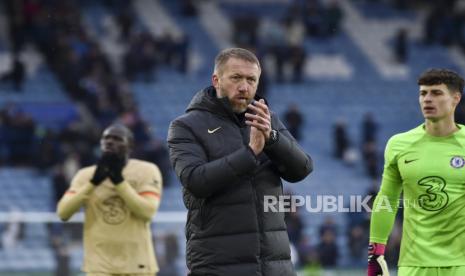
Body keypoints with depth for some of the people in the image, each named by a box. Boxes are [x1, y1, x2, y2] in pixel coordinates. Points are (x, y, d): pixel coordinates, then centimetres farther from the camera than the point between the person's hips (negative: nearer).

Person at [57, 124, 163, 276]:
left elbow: (147, 212, -14)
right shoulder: (86, 175, 5)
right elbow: (63, 212, -7)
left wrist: (119, 180, -15)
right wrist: (93, 182, -14)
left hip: (136, 264, 0)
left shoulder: (146, 171, 0)